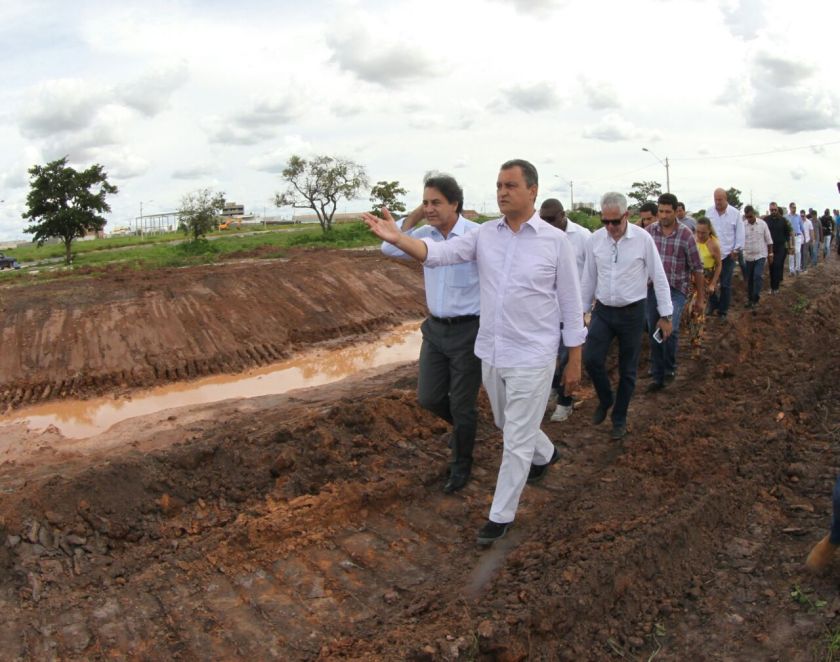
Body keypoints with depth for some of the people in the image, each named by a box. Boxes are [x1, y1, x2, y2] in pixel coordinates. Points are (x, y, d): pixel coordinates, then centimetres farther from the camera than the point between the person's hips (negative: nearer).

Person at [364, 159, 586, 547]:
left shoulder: (556, 241, -9)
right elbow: (438, 253, -14)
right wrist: (397, 238, -32)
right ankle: (545, 454, 56)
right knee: (509, 425, 25)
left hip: (532, 358, -5)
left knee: (517, 441, 3)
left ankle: (501, 514, 21)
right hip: (491, 353, 5)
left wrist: (574, 362, -2)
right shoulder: (485, 234, 0)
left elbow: (571, 304, -4)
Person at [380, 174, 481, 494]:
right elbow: (390, 249, 3)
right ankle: (462, 425, 44)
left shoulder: (477, 235, -17)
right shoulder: (426, 234, 3)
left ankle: (461, 465, 31)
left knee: (461, 405, 7)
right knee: (428, 397, 11)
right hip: (435, 329, 6)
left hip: (468, 331, -6)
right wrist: (415, 215, -5)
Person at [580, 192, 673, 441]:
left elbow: (659, 277, -5)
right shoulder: (594, 240, -3)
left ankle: (619, 418, 26)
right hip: (603, 310, 2)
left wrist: (665, 315, -4)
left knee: (627, 370, 8)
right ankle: (606, 398, 23)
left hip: (632, 312, -2)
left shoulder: (643, 238, -11)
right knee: (591, 359, -8)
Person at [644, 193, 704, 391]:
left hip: (676, 290, -3)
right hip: (653, 288, 3)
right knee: (654, 334, 8)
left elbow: (697, 268, -2)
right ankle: (658, 377, 22)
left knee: (669, 329, -23)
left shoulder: (686, 235, -7)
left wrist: (700, 297, 1)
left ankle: (670, 367, 3)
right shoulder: (649, 231, 0)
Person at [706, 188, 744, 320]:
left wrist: (736, 250, -6)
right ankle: (714, 305, 25)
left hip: (728, 254, -2)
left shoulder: (735, 213, -6)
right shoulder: (709, 212, 0)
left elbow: (740, 233, -3)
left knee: (725, 285, 6)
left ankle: (723, 310, 17)